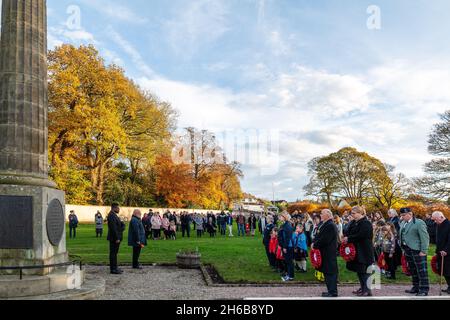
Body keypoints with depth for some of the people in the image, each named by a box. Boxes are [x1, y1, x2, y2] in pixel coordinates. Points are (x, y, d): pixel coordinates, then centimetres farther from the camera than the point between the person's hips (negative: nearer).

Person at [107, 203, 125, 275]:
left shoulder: (114, 215, 16)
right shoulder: (111, 215, -17)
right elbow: (113, 228, -22)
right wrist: (117, 238, -23)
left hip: (116, 238, 11)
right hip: (114, 238, -11)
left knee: (114, 253, 15)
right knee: (113, 253, -5)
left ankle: (114, 268, 22)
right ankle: (113, 269, -1)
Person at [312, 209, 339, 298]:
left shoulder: (330, 226, -19)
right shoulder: (324, 224, 14)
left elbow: (324, 240, -24)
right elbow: (318, 236, 17)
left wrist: (315, 245, -13)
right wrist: (313, 242, -1)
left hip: (329, 253, -10)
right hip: (325, 253, 10)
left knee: (330, 272, -4)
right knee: (327, 272, 15)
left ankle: (333, 292, 3)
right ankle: (331, 290, 24)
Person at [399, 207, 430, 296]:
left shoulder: (419, 223, -12)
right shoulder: (403, 223, 13)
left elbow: (425, 238, -14)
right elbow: (401, 236, 17)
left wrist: (423, 251, -17)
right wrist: (403, 249, 12)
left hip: (417, 250, -8)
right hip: (407, 249, 8)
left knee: (422, 271, -2)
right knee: (413, 271, 16)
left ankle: (424, 290, 4)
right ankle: (416, 287, 26)